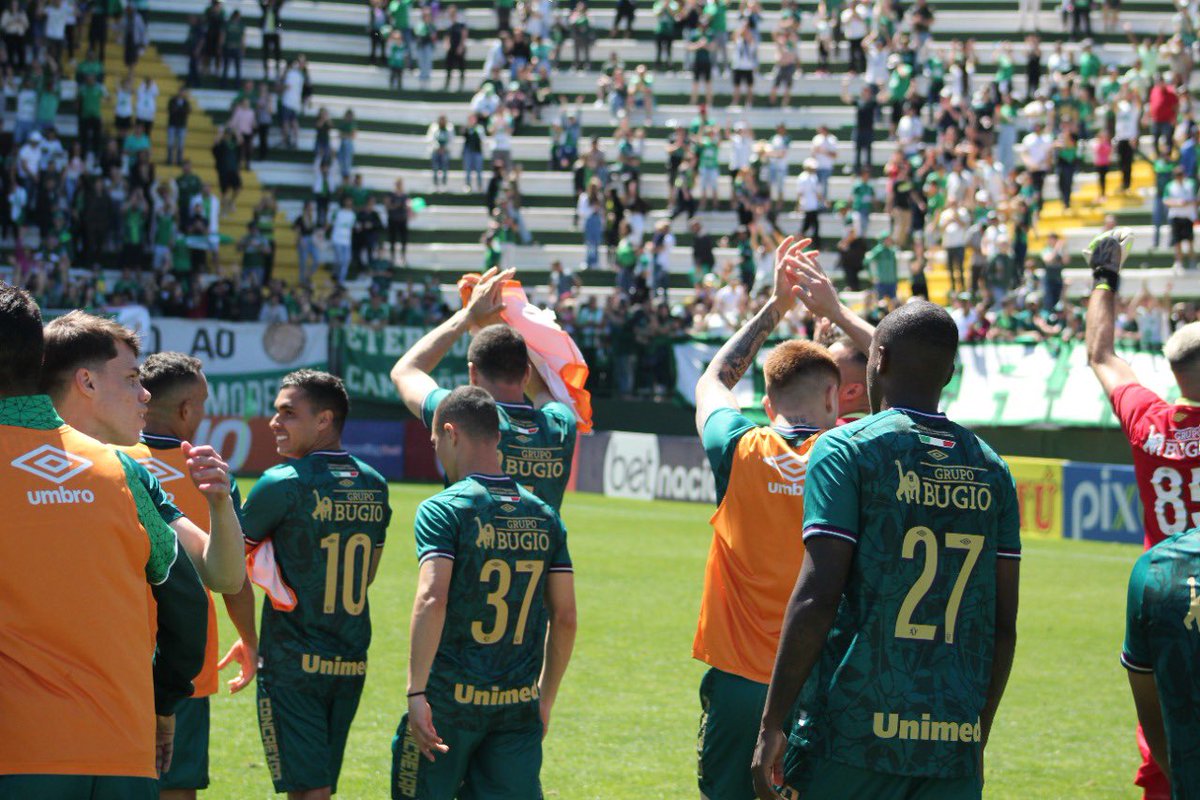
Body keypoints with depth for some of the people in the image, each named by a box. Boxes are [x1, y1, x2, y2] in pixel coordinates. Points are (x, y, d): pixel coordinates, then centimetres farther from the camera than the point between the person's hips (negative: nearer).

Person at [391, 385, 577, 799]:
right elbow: (564, 618, 10)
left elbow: (431, 600, -21)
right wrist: (545, 701, 18)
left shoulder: (442, 510, -8)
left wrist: (417, 692, -20)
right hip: (519, 703, 4)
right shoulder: (544, 517, 8)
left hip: (449, 697, -4)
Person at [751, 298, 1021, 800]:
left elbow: (816, 599, -10)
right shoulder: (992, 470, 11)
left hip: (851, 739, -4)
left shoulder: (846, 450, -3)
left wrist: (772, 725, -6)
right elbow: (1003, 628, 12)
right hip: (954, 747, 4)